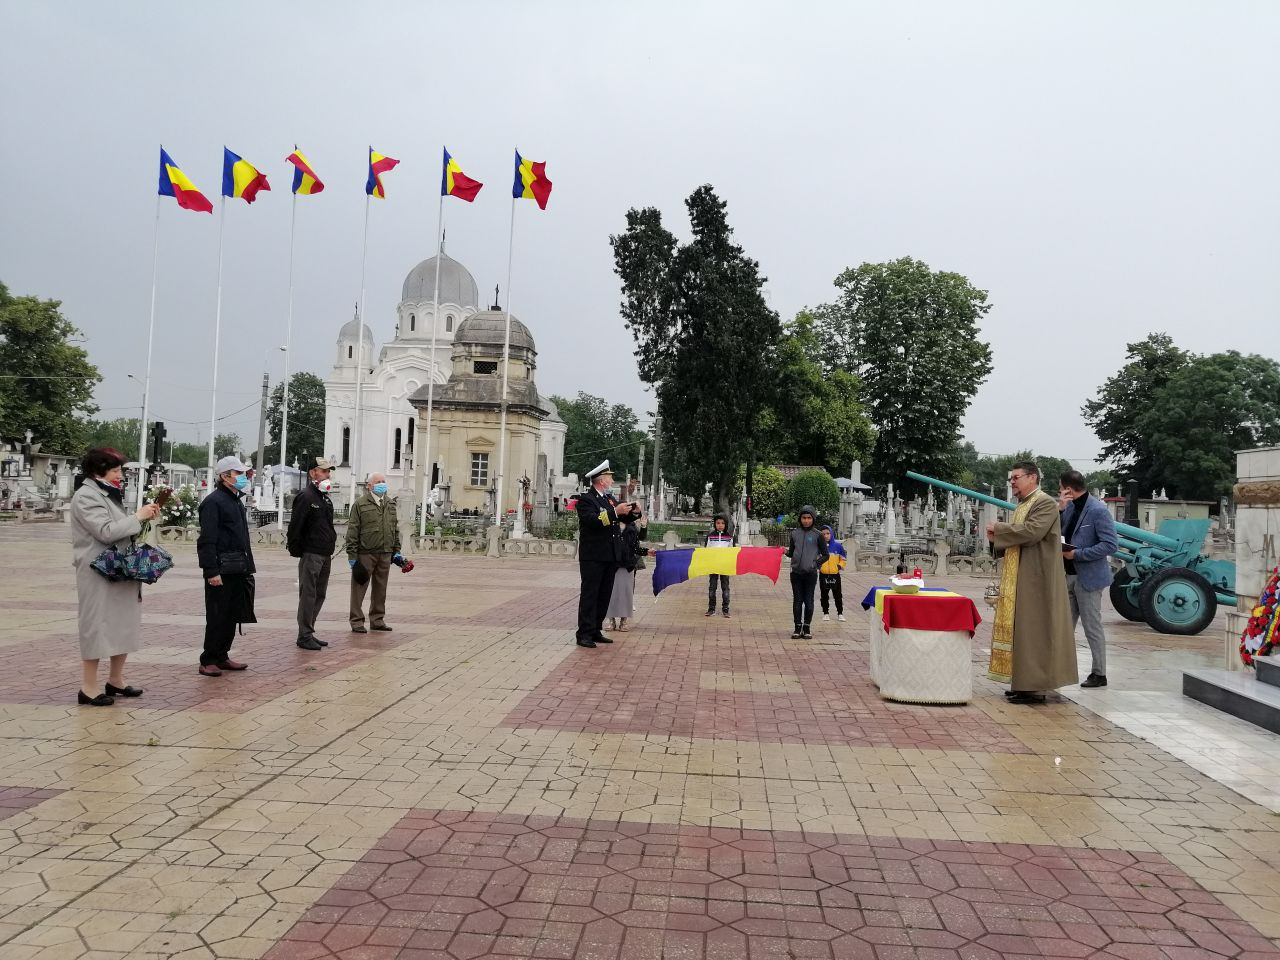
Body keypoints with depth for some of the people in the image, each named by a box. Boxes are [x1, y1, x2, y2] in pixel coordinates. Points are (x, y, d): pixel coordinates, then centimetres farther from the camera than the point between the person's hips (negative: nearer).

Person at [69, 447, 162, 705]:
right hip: (99, 573, -9)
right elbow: (106, 532, -21)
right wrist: (137, 517, -14)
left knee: (124, 626, 13)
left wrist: (144, 519, 5)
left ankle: (116, 680, 24)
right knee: (97, 627, -3)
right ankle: (88, 688, 6)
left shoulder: (110, 495, 16)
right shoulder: (86, 496, -11)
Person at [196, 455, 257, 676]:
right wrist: (211, 571, -22)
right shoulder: (213, 502, -11)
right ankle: (208, 660, 7)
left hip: (238, 569, 9)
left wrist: (247, 565, 19)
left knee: (232, 615, 13)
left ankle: (222, 656, 23)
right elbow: (207, 540, -17)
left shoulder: (236, 500, 18)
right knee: (217, 616, -2)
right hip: (221, 569, -9)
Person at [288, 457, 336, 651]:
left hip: (325, 555, 9)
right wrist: (295, 550, -16)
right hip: (311, 554, -9)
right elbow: (295, 526, -15)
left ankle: (309, 633, 21)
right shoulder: (305, 496, -11)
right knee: (308, 595, -4)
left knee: (319, 595, 13)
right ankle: (304, 636, 1)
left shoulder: (325, 498, 18)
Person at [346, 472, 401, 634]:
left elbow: (395, 528, 20)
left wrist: (396, 550, 14)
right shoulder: (360, 504, -4)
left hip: (385, 554, 6)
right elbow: (352, 531, -7)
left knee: (380, 589, 12)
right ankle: (357, 621, 8)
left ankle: (377, 619, 22)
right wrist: (352, 555, -11)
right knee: (359, 588, 1)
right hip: (365, 553, -6)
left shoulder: (391, 504, 15)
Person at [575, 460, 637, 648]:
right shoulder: (586, 500, -9)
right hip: (593, 556, -8)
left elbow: (622, 519, 19)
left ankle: (596, 631, 19)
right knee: (589, 595, -4)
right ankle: (584, 634, -1)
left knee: (604, 595, 11)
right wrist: (615, 512, -26)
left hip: (610, 555, 8)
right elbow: (594, 520, -25)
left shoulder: (609, 498, 15)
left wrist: (631, 511, 0)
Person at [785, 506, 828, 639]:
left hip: (811, 574, -2)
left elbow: (825, 555, 4)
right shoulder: (795, 533, 7)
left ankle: (807, 628, 12)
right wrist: (787, 551, -6)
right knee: (797, 600, 5)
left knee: (809, 601, 3)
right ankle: (798, 627, 12)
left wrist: (815, 564, -7)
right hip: (796, 573, 2)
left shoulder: (817, 535, -1)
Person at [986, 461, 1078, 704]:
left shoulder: (1045, 503, -11)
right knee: (1020, 629, 10)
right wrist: (998, 539, 2)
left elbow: (1031, 531, -25)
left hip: (1036, 579, -9)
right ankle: (1024, 683, 17)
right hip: (1018, 579, 9)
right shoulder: (1022, 506, 17)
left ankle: (1035, 688, -1)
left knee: (1033, 629, -6)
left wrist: (997, 529, -13)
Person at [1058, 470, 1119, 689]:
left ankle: (1099, 673, 14)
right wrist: (1060, 509, -6)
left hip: (1088, 577, -8)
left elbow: (1111, 545, -19)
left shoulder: (1098, 510, -16)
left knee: (1092, 627, 3)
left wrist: (1078, 554, -20)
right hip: (1068, 576, 8)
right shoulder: (1070, 507, 7)